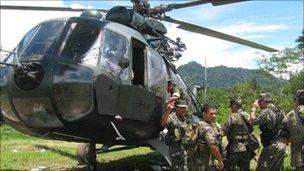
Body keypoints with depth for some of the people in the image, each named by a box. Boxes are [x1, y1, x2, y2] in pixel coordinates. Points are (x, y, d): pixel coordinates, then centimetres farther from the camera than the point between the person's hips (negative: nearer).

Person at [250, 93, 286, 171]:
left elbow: (253, 120, -20)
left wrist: (254, 108, -7)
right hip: (282, 146, 9)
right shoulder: (280, 112, 12)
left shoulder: (266, 112, -16)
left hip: (272, 147, -9)